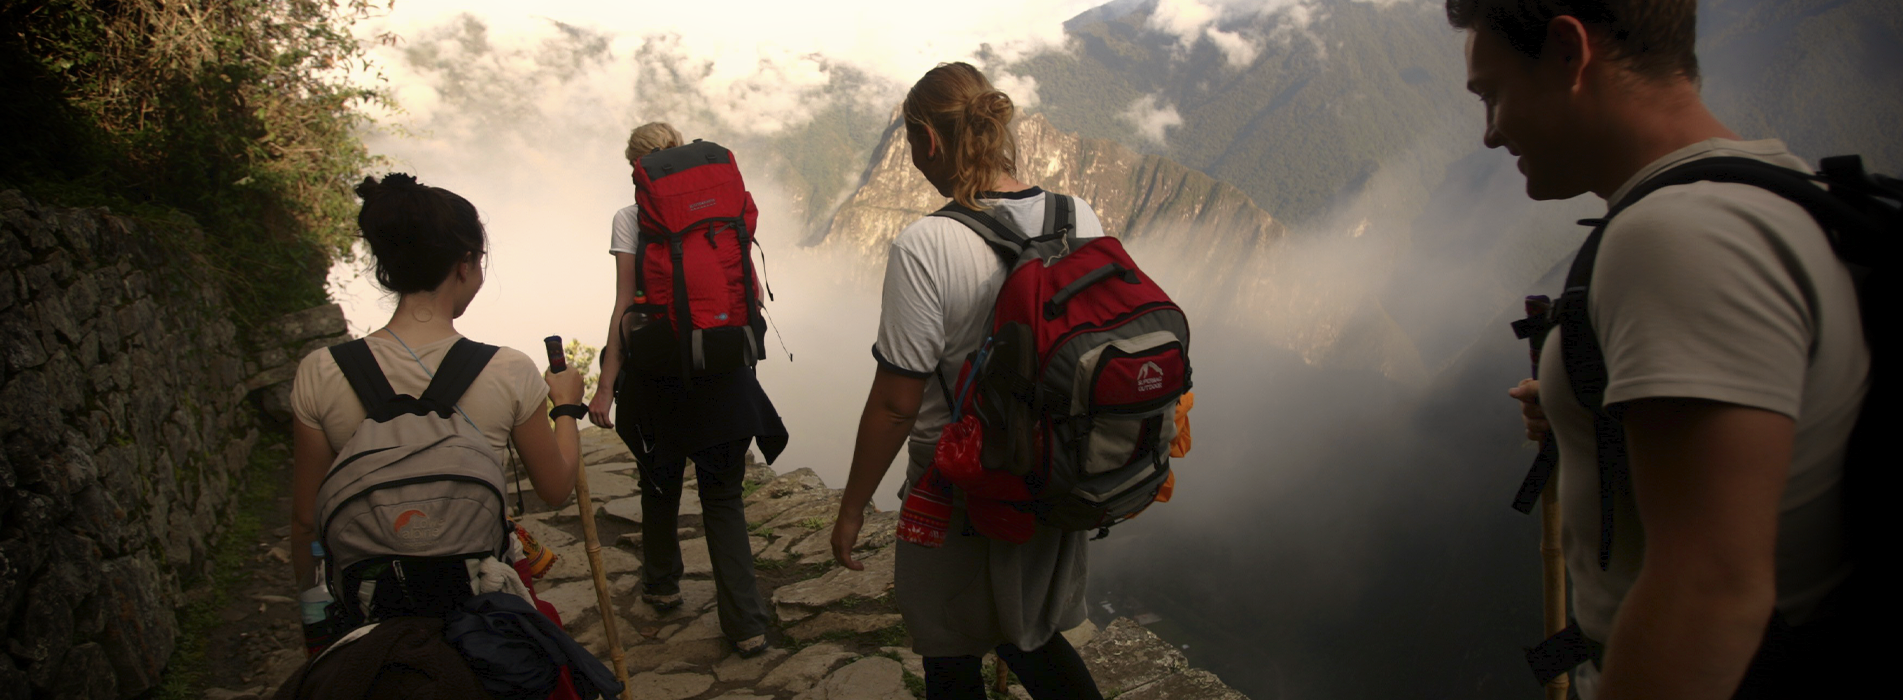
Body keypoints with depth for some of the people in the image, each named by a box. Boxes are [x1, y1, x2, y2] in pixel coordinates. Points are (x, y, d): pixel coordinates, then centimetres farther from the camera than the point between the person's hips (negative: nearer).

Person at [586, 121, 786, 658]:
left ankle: (662, 584, 41)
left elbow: (625, 308, -11)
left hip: (657, 367, -2)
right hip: (724, 371, 2)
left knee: (659, 482, 21)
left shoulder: (631, 219, -7)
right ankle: (747, 623, 4)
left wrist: (607, 387, -7)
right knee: (723, 496, 8)